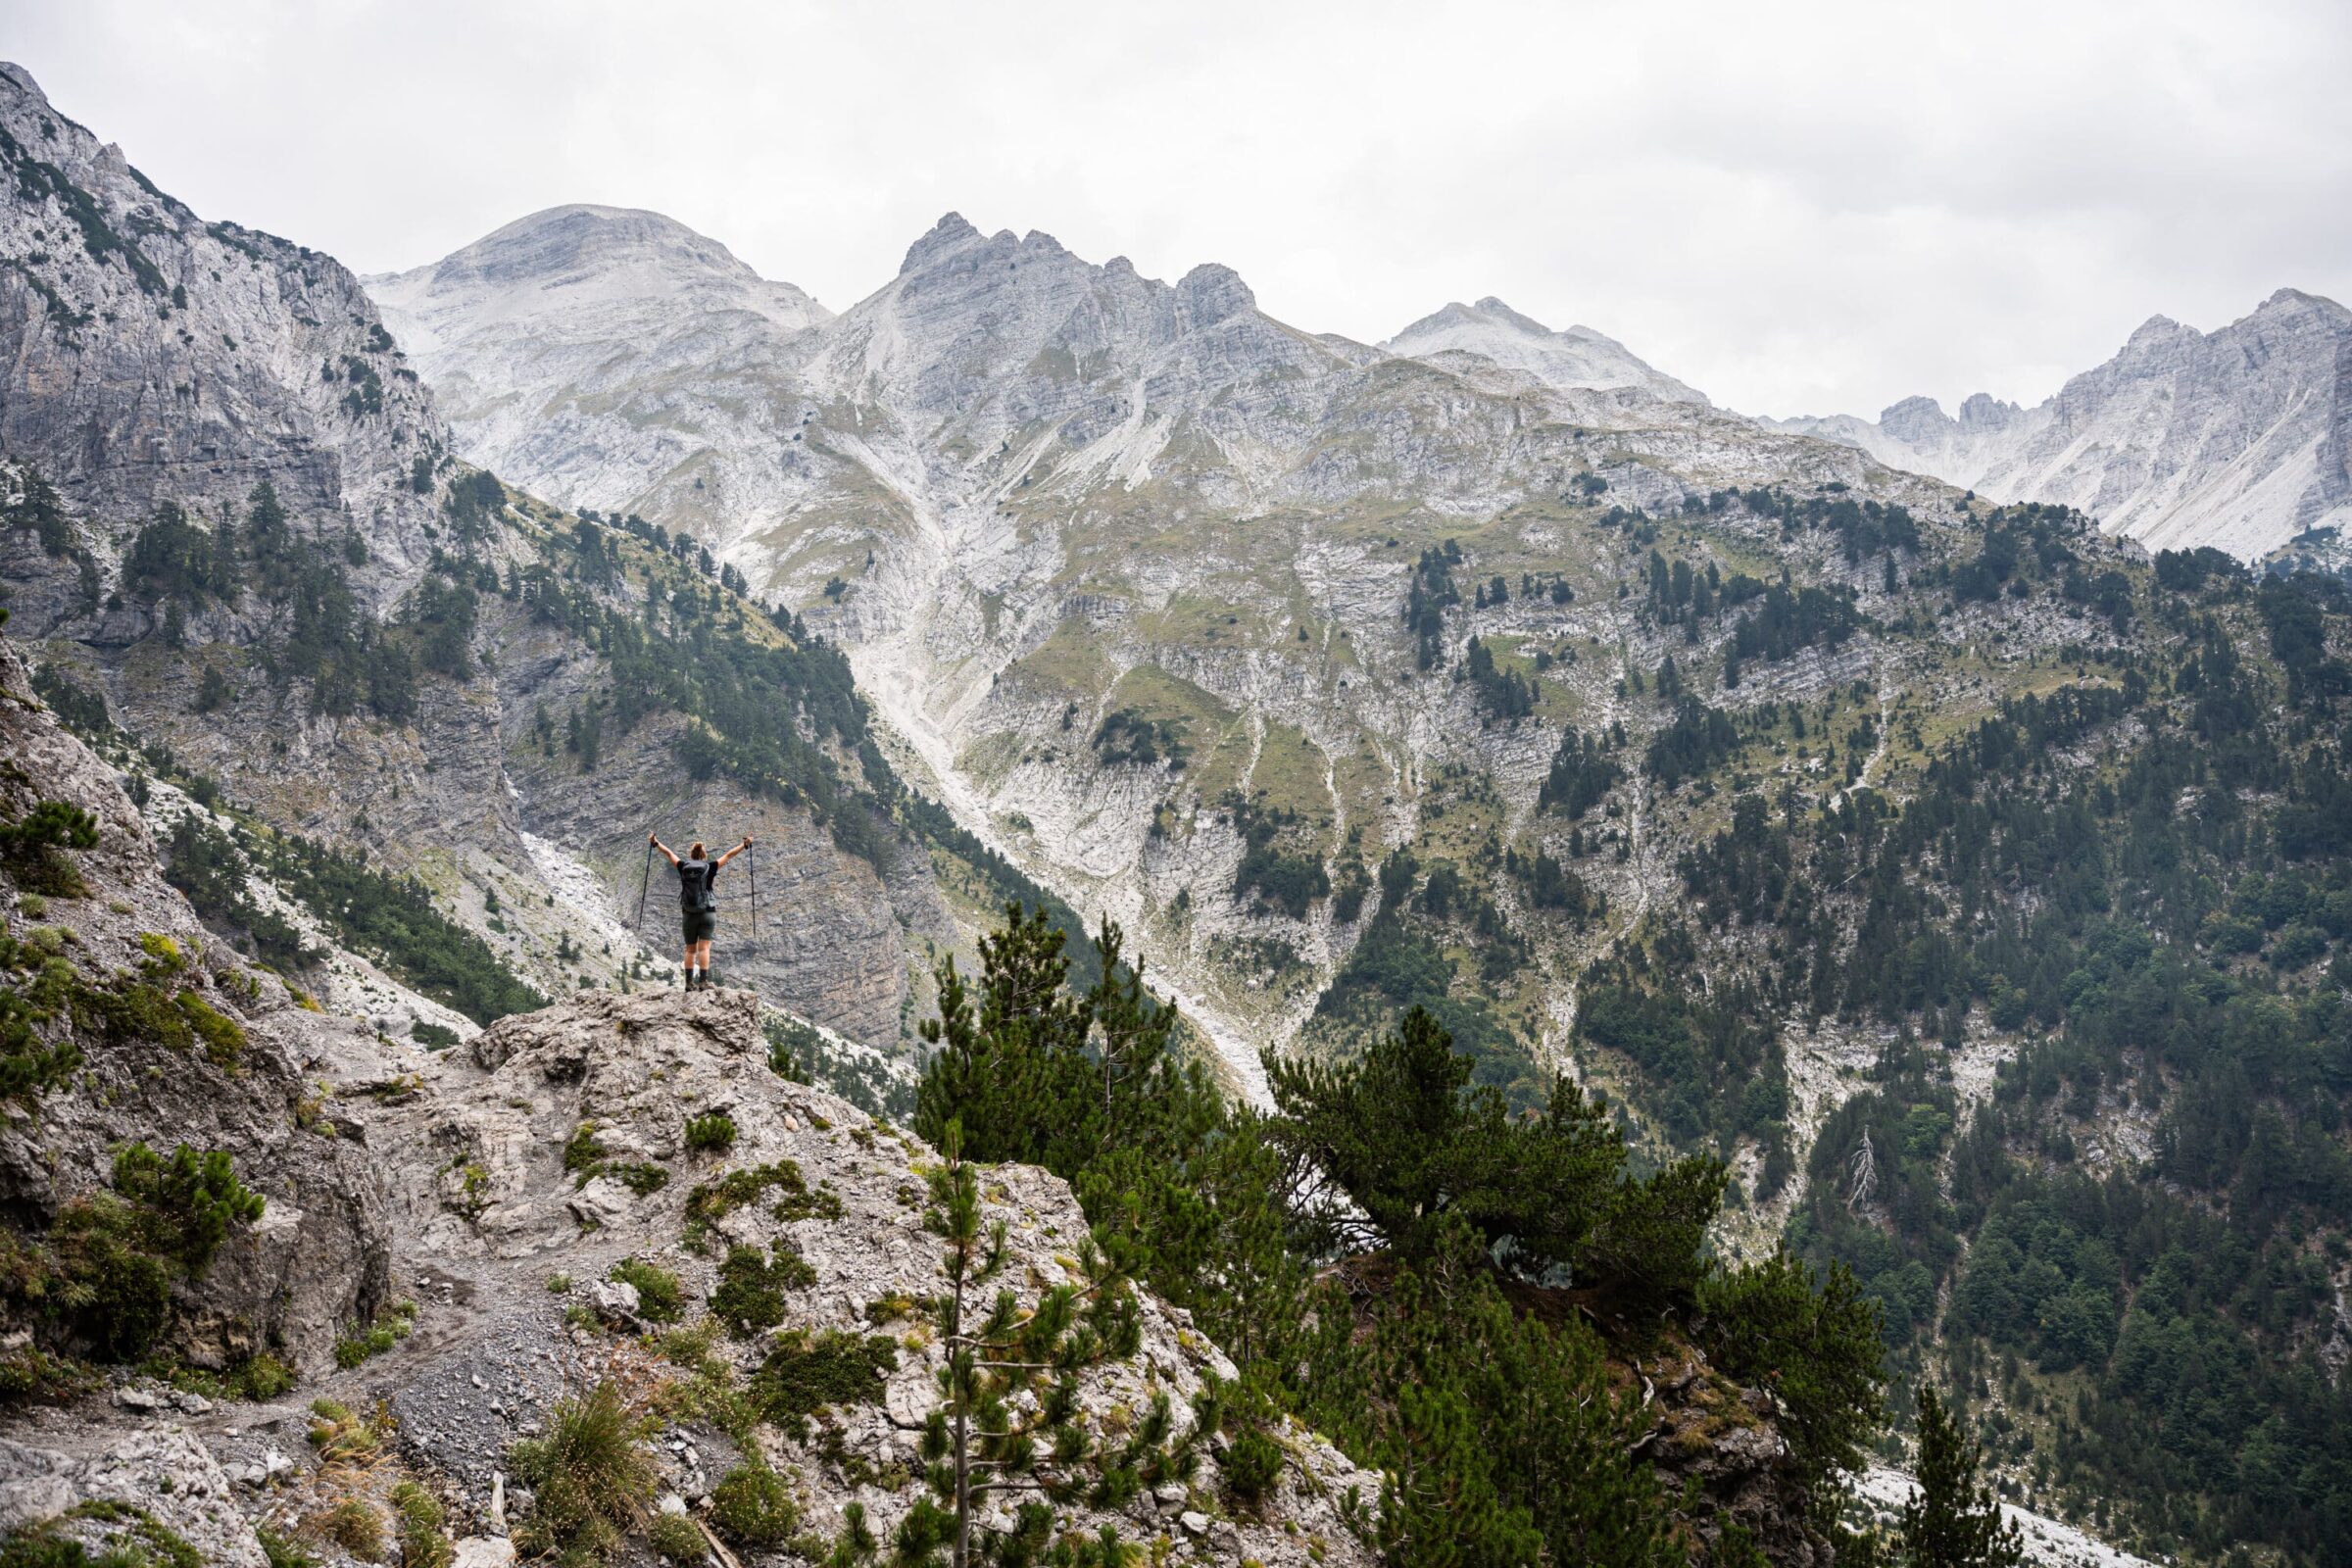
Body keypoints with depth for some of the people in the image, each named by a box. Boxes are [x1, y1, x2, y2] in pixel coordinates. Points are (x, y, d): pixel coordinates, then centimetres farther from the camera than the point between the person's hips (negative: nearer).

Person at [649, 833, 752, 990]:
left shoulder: (683, 868, 3)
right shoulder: (709, 868, -1)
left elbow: (669, 853, 15)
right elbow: (728, 855, 3)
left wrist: (656, 843, 25)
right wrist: (744, 844, 8)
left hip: (688, 915, 2)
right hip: (707, 913, -2)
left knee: (690, 950, 9)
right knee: (704, 948, -6)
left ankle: (689, 982, 7)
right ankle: (703, 981, -15)